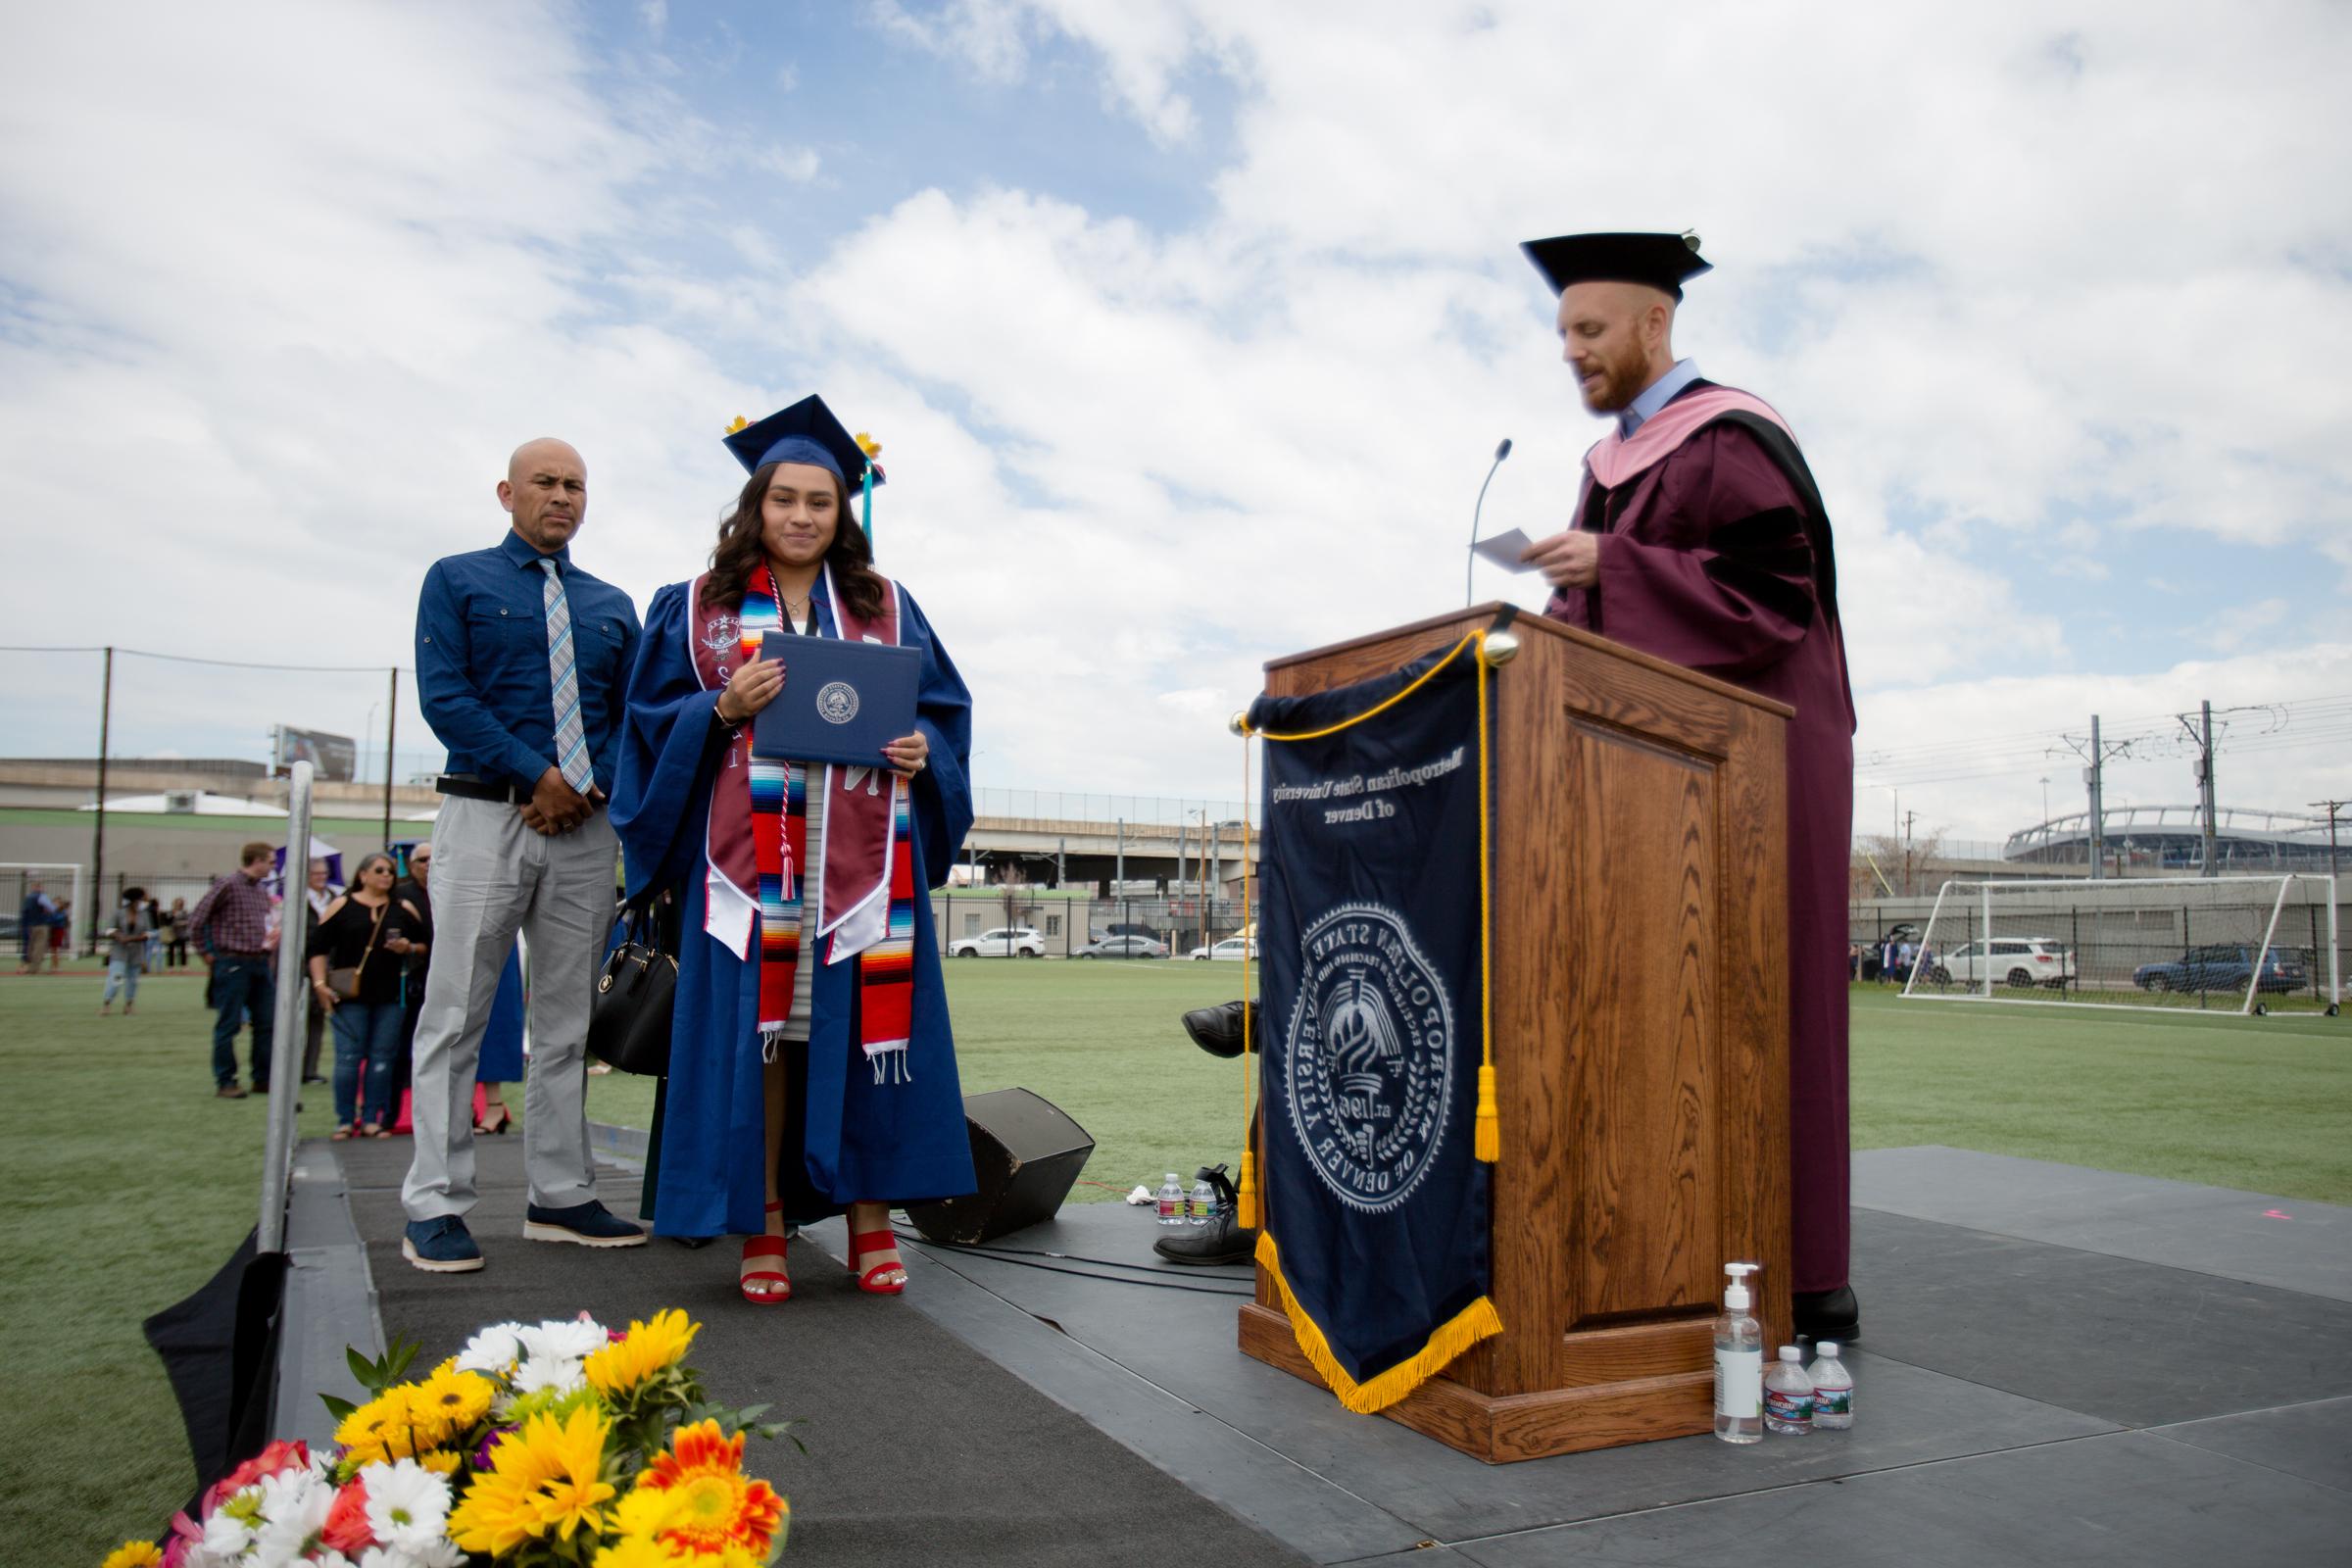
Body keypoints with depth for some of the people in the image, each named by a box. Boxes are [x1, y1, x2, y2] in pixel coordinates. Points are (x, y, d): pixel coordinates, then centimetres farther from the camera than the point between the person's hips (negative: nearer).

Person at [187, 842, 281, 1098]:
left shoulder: (262, 891, 14)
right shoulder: (228, 885, -9)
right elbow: (196, 919, -9)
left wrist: (268, 945, 14)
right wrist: (206, 953, -7)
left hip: (260, 964, 7)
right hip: (233, 964, -7)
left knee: (265, 1023, 9)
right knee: (228, 1025, -1)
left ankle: (263, 1077, 17)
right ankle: (225, 1082, 6)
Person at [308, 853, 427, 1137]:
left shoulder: (403, 909, 11)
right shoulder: (341, 906, 5)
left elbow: (427, 944, 14)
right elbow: (318, 947, 3)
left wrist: (409, 948, -7)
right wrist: (320, 983, -6)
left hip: (391, 996, 2)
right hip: (350, 996, -2)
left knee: (382, 1057, 3)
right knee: (348, 1056, -2)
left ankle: (374, 1120, 10)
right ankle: (345, 1120, 6)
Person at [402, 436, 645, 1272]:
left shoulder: (612, 606, 17)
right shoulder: (457, 581, 6)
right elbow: (444, 697, -6)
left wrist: (590, 786, -7)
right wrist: (538, 776, -13)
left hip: (585, 827, 4)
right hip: (486, 818, -4)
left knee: (568, 1019, 7)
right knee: (455, 1017, -2)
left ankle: (560, 1196, 15)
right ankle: (435, 1206, 5)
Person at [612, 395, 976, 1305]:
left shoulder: (884, 607, 13)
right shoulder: (698, 606, 11)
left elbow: (944, 707, 13)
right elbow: (655, 716, 7)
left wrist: (922, 751, -8)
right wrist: (724, 709, -12)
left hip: (861, 855, 1)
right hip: (751, 850, -1)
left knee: (866, 1022, -2)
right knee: (754, 1028, -1)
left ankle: (871, 1216, 7)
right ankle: (764, 1224, 8)